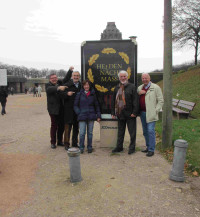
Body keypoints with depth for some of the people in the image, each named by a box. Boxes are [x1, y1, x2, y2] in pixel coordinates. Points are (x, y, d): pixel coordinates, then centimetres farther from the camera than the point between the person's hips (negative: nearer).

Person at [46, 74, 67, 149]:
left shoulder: (60, 84, 15)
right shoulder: (48, 85, -6)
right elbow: (50, 89, -27)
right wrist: (58, 88, -43)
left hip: (61, 109, 5)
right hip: (53, 109, -5)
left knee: (61, 126, 10)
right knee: (54, 125, 0)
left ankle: (60, 141, 23)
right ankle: (53, 142, 13)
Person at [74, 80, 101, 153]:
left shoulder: (93, 94, 9)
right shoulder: (79, 94, 4)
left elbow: (96, 105, 13)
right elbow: (75, 105, 6)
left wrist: (98, 116, 7)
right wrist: (79, 113, -6)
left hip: (91, 116, 2)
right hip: (82, 117, -2)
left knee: (90, 133, 8)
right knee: (82, 133, -6)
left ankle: (89, 147, 20)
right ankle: (81, 147, 8)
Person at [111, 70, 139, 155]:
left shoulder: (132, 87, -3)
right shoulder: (117, 88, 14)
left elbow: (135, 100, -9)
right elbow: (113, 101, 17)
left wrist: (134, 112, -15)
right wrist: (113, 112, 11)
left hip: (130, 114, -5)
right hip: (120, 114, 5)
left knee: (132, 132, 4)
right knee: (120, 132, 15)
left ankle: (132, 148, 17)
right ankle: (119, 147, 26)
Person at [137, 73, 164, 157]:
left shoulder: (156, 88, -4)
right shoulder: (139, 88, 13)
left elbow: (161, 101, -4)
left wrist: (155, 111, -12)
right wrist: (138, 93, -4)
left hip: (151, 114, -6)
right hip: (142, 113, 6)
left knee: (150, 131, -9)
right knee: (145, 131, 13)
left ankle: (151, 150, 0)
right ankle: (148, 147, 27)